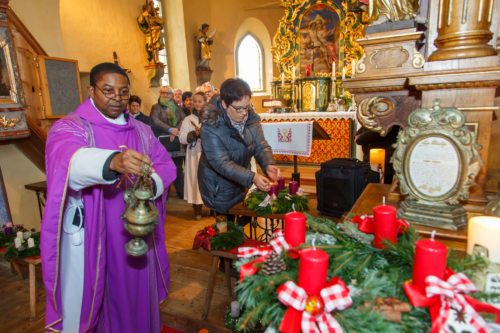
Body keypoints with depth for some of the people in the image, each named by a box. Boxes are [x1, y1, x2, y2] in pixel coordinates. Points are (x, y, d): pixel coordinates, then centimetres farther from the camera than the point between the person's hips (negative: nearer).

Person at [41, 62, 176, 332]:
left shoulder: (141, 130, 9)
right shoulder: (69, 127, -9)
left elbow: (165, 164, 3)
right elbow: (70, 159, -31)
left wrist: (151, 185, -20)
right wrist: (113, 161, -52)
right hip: (90, 236, -4)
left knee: (135, 297, 18)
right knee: (90, 301, 11)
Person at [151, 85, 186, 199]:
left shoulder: (177, 108, 17)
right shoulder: (156, 107, 7)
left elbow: (183, 120, 3)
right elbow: (155, 121, -10)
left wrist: (176, 131, -14)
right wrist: (170, 129, -18)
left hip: (176, 141, 3)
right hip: (162, 141, -3)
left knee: (178, 167, 5)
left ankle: (181, 192, 12)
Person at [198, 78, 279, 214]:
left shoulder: (251, 117, -9)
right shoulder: (211, 126, -26)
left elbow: (261, 145, -9)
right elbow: (221, 163, -29)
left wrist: (268, 165, -29)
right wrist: (252, 177, -39)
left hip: (242, 183, 5)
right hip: (219, 188, -5)